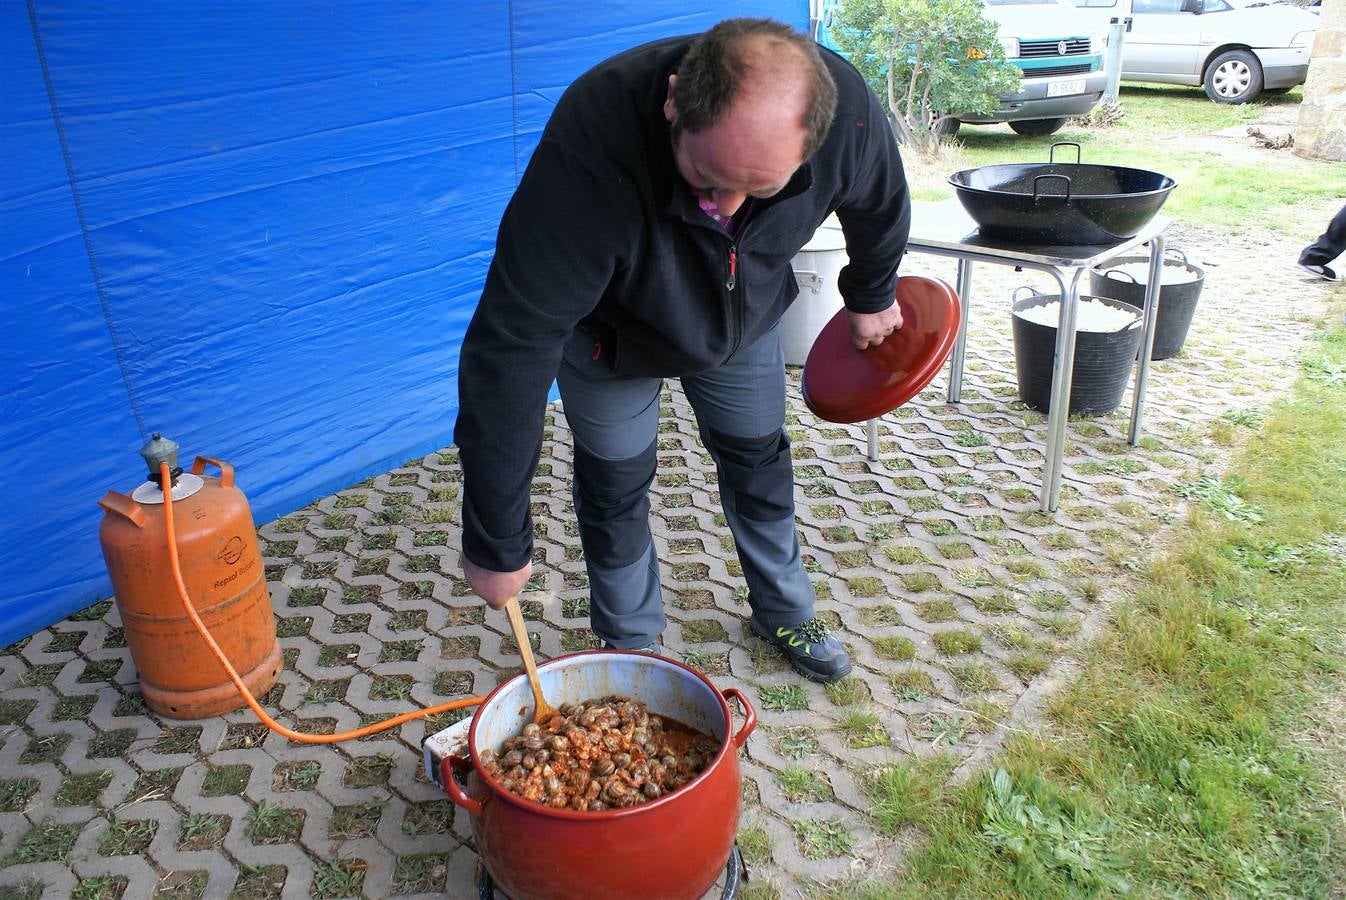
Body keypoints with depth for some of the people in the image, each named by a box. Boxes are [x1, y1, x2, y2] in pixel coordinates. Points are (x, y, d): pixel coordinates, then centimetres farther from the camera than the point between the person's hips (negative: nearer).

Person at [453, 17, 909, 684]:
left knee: (758, 462, 14)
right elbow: (513, 348, -43)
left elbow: (880, 204, -7)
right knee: (615, 486, 4)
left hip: (748, 317, 3)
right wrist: (498, 544, -39)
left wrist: (872, 296, 12)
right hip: (609, 328, -3)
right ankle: (631, 645, 30)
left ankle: (784, 614, 39)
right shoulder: (592, 147, -45)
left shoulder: (844, 110, -33)